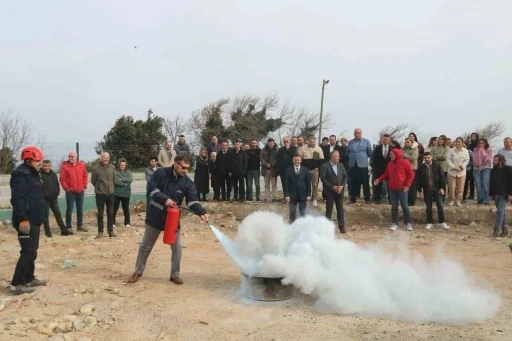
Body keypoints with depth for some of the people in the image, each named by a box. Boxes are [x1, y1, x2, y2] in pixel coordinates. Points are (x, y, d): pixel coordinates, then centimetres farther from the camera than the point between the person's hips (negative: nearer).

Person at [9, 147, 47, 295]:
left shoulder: (32, 174, 17)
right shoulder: (21, 174, -16)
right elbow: (18, 198, -24)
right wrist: (22, 219, -28)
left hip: (33, 220, 11)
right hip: (26, 221, -10)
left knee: (32, 251, 17)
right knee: (28, 251, -10)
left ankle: (29, 279, 28)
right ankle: (17, 284, -5)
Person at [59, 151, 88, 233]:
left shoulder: (82, 165, 5)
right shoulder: (65, 166, -7)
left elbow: (85, 176, 10)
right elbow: (62, 179, -7)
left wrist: (84, 186, 3)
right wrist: (66, 188, -12)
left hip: (80, 191, 4)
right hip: (70, 192, -4)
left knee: (80, 209, 12)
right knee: (69, 210, -2)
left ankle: (80, 225, 22)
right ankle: (68, 227, 6)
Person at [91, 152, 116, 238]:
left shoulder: (112, 168, 1)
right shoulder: (96, 168, -9)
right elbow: (93, 181, 2)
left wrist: (110, 187, 12)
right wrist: (99, 187, 10)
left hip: (110, 193, 3)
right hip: (100, 194, -3)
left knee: (110, 214, 7)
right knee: (100, 214, 5)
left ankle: (111, 231, 16)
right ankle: (100, 232, 13)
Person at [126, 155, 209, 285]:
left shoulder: (187, 182, -8)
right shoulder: (160, 173, -12)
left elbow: (192, 200, -13)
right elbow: (151, 189, -16)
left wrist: (201, 213, -30)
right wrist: (165, 199, -29)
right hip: (155, 216, -2)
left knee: (177, 247, 1)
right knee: (146, 246, 11)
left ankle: (175, 274, 18)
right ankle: (138, 272, 27)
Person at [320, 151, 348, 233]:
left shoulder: (341, 165, 7)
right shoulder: (325, 166, -8)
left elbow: (345, 176, 7)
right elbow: (323, 178, -12)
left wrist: (342, 186, -10)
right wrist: (332, 187, -17)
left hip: (340, 190, 4)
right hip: (330, 191, -4)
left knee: (340, 209, 7)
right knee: (329, 210, 4)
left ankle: (341, 226, 14)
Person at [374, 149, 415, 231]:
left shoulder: (405, 162, -7)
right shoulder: (390, 163, 8)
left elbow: (411, 174, -6)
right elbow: (386, 174, 15)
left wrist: (407, 185, -12)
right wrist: (379, 179, 0)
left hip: (402, 189, -4)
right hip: (392, 189, 4)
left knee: (405, 206, 2)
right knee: (394, 206, 8)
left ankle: (408, 223, 13)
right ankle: (394, 223, 14)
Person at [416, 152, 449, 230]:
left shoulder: (437, 166, -1)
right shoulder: (421, 168, -1)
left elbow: (442, 177, 1)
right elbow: (418, 180, 2)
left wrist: (442, 188, -5)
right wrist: (419, 190, -1)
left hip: (437, 189, 0)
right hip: (427, 190, 0)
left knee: (440, 206, 0)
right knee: (428, 207, 7)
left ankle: (442, 222, 11)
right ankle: (429, 223, 18)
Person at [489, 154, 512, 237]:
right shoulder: (493, 171, 10)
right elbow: (491, 183, 14)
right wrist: (490, 194, 9)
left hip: (505, 195, -6)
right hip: (496, 195, 6)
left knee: (500, 211, -14)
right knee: (502, 212, 10)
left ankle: (496, 229, -10)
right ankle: (504, 229, 16)